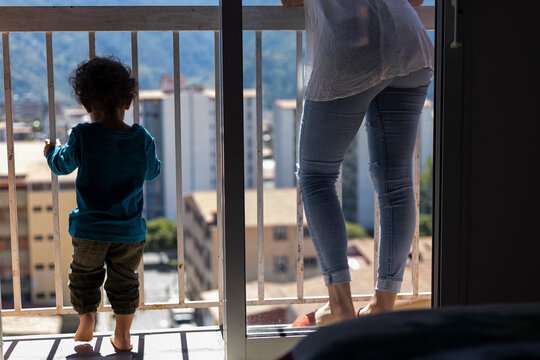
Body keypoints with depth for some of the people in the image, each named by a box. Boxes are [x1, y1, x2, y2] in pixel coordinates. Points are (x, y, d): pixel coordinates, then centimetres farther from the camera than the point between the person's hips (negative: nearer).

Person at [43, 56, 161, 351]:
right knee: (124, 280, 14)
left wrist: (51, 151, 25)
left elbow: (62, 165, 4)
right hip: (130, 229, 2)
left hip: (89, 229, -2)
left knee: (84, 274, 20)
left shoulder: (82, 136, -13)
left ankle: (86, 316, 8)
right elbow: (152, 172, 10)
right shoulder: (142, 138, -7)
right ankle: (122, 336, 18)